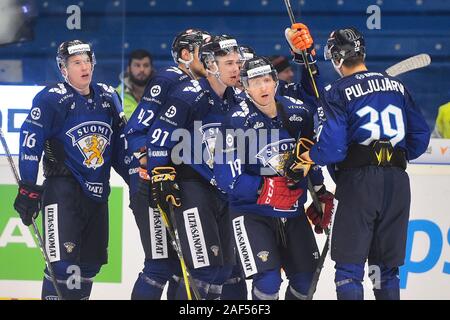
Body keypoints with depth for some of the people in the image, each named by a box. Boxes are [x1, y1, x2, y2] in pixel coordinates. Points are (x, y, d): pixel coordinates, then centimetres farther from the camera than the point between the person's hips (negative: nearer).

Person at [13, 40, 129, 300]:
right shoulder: (51, 99, -10)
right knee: (63, 262, -16)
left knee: (90, 265, 11)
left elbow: (120, 145, 17)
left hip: (98, 192, 7)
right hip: (63, 191, -6)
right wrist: (28, 189, -16)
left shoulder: (109, 98, 10)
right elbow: (30, 143, -12)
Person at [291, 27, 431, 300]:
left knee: (349, 266, -1)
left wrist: (311, 157, 8)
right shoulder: (398, 87, 12)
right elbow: (420, 136, 11)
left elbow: (333, 147, -12)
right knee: (387, 266, 13)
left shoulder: (338, 93, -4)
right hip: (397, 182, 5)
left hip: (359, 181, -5)